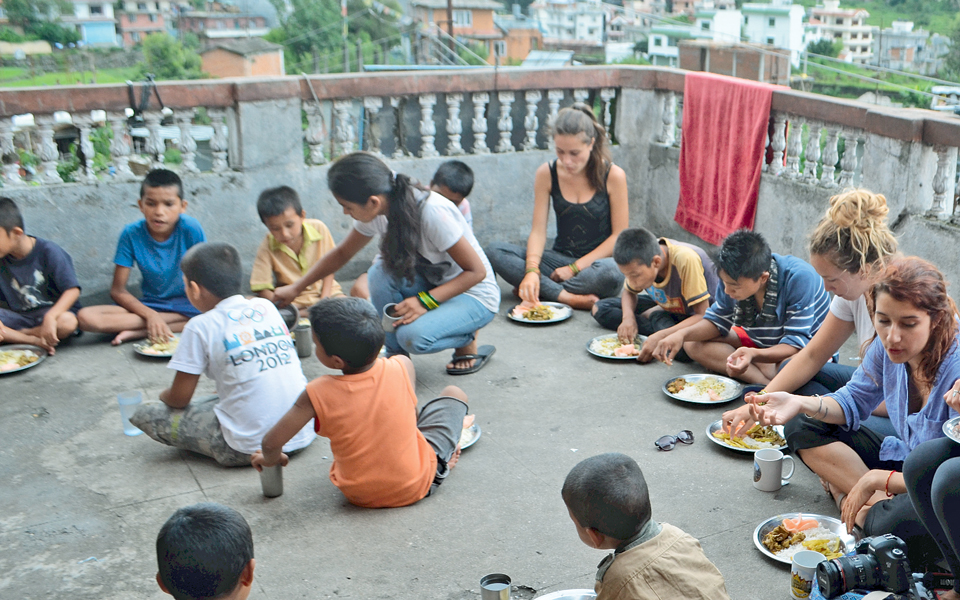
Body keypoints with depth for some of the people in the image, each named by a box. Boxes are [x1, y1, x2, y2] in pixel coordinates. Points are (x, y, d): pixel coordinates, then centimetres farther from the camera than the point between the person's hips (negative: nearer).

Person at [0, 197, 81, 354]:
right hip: (18, 316, 4)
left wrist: (50, 317, -35)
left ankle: (13, 335, -16)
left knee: (67, 322, -39)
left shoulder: (48, 252, -14)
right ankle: (34, 340, -22)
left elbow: (72, 290, -20)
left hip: (54, 311, -4)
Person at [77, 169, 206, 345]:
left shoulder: (190, 228, -14)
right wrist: (150, 315, -23)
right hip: (151, 306, 1)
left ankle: (138, 332, -24)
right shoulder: (131, 234, -10)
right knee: (86, 317, -22)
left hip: (190, 303, 0)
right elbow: (118, 290, -7)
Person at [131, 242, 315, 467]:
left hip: (248, 448, -7)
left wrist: (164, 396, 22)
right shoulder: (266, 306, 8)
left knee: (145, 414, 5)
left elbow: (179, 399, -2)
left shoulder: (201, 327, -9)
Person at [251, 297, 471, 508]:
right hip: (416, 486, -1)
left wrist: (271, 458, 9)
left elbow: (271, 443, -15)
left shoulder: (318, 394, -21)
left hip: (361, 496, 1)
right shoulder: (400, 367, -17)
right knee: (454, 393, 16)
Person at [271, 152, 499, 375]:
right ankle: (396, 356, -6)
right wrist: (295, 288, 9)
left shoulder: (432, 212, -31)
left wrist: (425, 301, -34)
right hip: (429, 285, 6)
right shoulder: (377, 212, -10)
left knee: (414, 336, -33)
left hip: (475, 295, -6)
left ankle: (467, 342, -1)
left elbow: (477, 271, -24)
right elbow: (341, 254, 9)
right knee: (380, 272, -24)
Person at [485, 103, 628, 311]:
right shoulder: (547, 174, -2)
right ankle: (566, 297, -31)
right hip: (561, 258, 3)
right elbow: (538, 230, -5)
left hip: (597, 262, -3)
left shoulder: (613, 175, -9)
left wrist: (575, 268, -14)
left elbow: (619, 236, -7)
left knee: (611, 273, -41)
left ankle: (543, 290, -21)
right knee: (494, 251, -19)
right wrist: (532, 270, -24)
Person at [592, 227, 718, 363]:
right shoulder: (639, 258, -18)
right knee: (600, 309, -8)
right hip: (667, 307, 6)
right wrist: (628, 317, -19)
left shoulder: (685, 260, -36)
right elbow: (629, 292, 3)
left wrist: (660, 337, -40)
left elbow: (702, 315, -32)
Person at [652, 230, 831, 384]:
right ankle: (767, 381, -27)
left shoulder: (799, 278, -31)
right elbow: (718, 321, -2)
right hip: (759, 344, 7)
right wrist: (682, 334, -22)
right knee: (692, 344, -15)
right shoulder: (733, 277, -16)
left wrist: (754, 354, -48)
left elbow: (797, 343, -30)